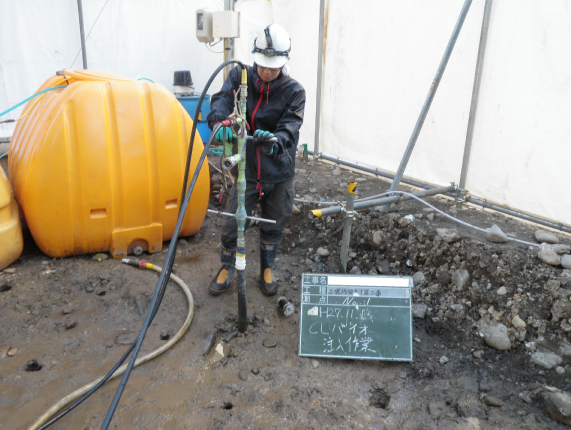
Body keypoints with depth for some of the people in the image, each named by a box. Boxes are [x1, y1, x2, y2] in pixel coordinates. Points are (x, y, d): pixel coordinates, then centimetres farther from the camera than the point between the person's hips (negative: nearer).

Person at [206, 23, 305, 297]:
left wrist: (275, 142, -44)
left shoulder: (293, 91, -8)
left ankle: (267, 269, 41)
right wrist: (219, 121, -43)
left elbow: (290, 127, -21)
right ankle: (227, 268, 31)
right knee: (232, 224, 2)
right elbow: (222, 99, -19)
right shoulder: (240, 76, -3)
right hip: (246, 169, 0)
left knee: (273, 225, 15)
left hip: (279, 172, 0)